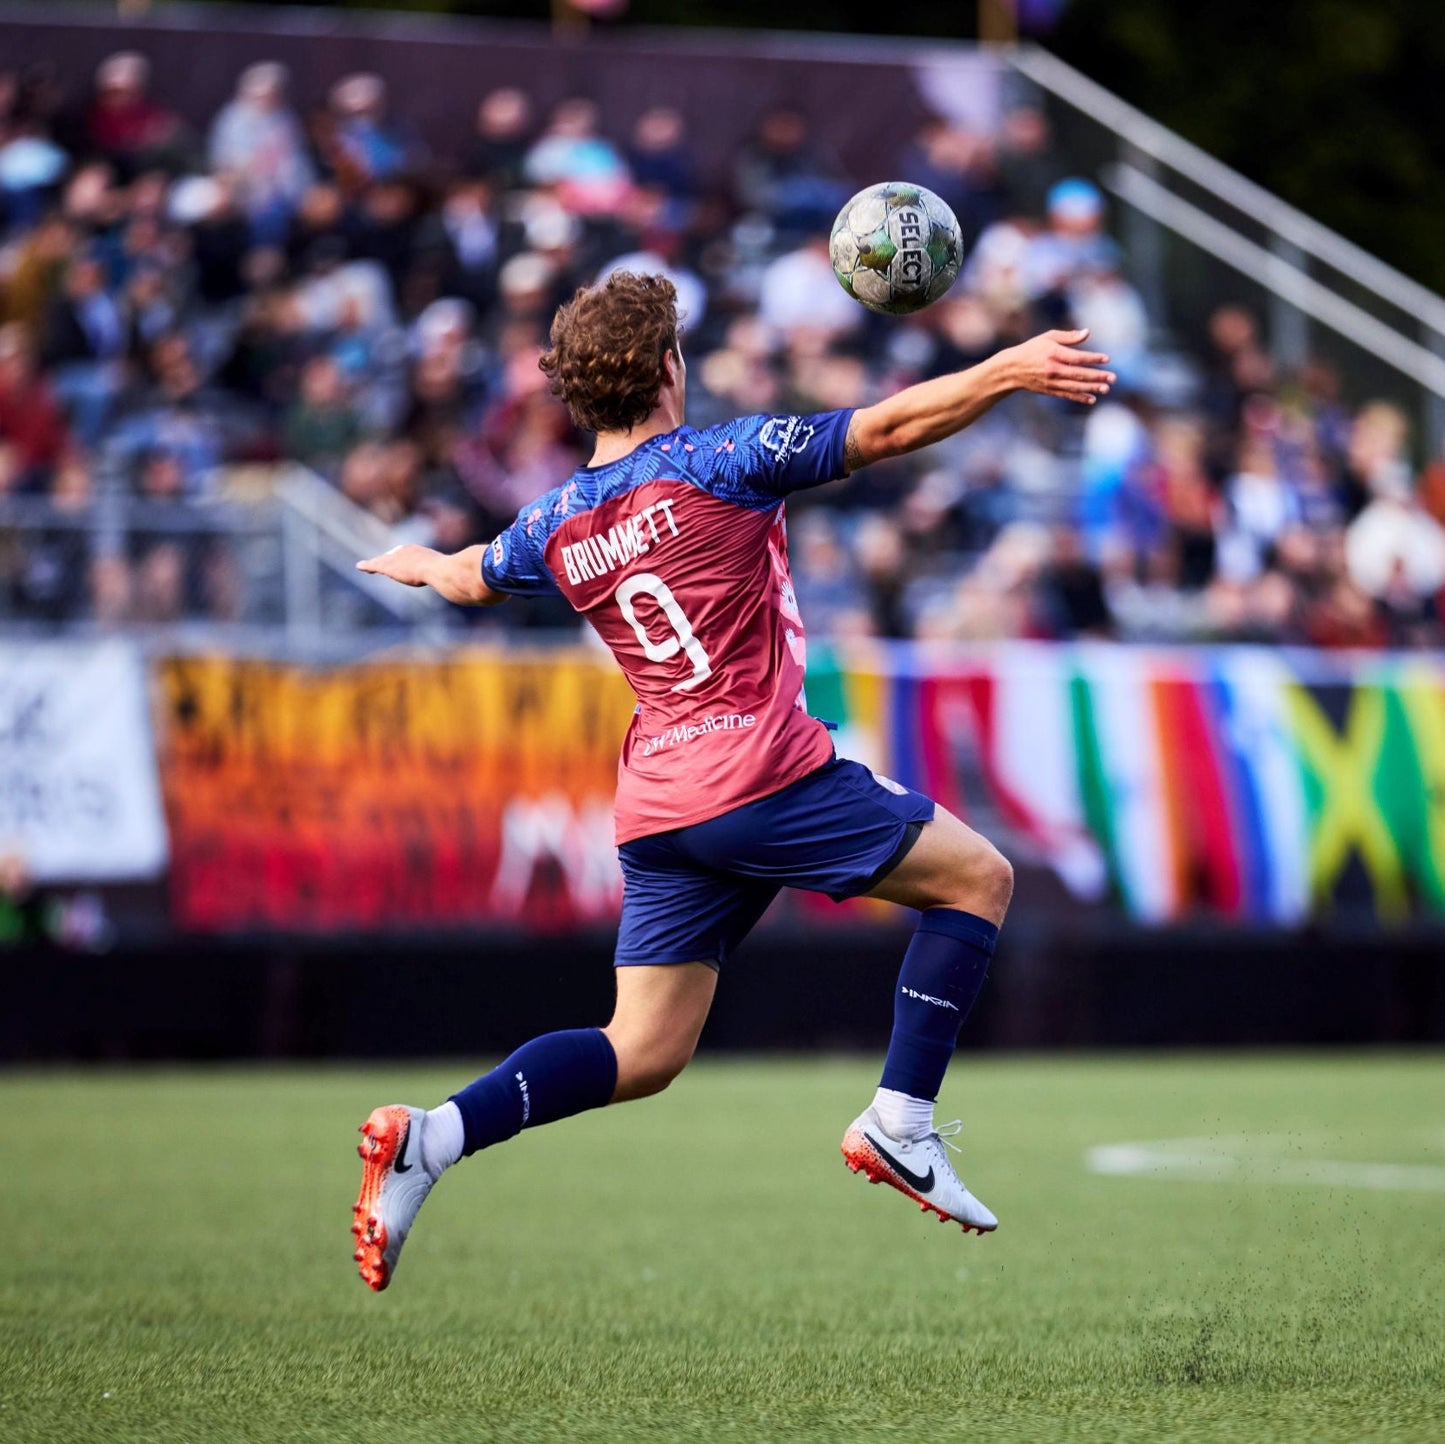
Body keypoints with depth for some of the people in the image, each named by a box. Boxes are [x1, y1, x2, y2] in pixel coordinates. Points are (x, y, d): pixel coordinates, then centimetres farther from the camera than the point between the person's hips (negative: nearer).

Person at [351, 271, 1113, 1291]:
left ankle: (433, 1134, -9)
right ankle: (901, 1124, 0)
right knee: (978, 877, 8)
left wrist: (419, 563, 57)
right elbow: (887, 429, -12)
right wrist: (1011, 369, -10)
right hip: (764, 776, -7)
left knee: (643, 1054, 9)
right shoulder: (719, 462, -5)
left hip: (656, 807, 7)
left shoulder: (555, 525, 13)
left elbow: (469, 579, 35)